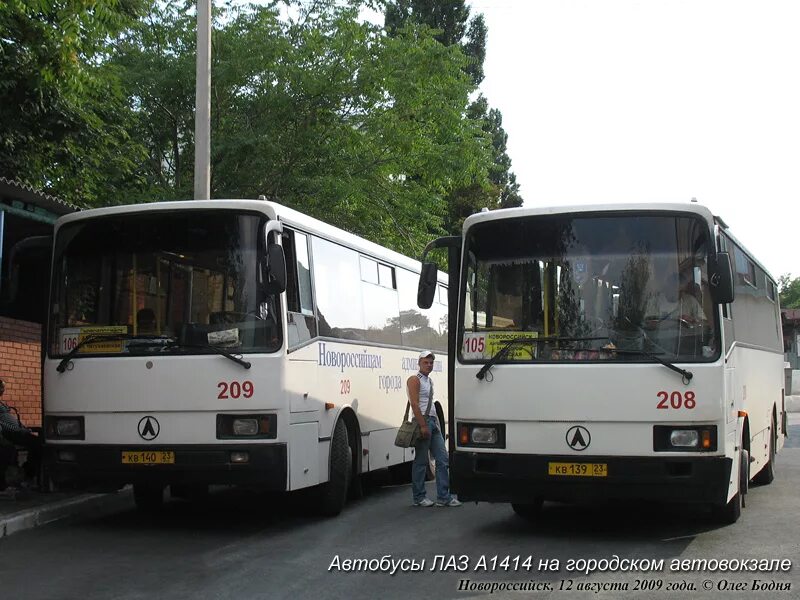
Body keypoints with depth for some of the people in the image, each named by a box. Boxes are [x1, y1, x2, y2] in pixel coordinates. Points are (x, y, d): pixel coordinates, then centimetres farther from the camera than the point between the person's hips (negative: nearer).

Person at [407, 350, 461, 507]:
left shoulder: (429, 381, 20)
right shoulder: (414, 380, -6)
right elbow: (414, 404, -15)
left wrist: (437, 423, 18)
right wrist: (423, 425, -21)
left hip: (433, 422, 9)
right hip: (422, 421, -9)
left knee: (443, 460, 3)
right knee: (421, 462, -2)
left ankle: (444, 497, 3)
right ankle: (419, 497, 5)